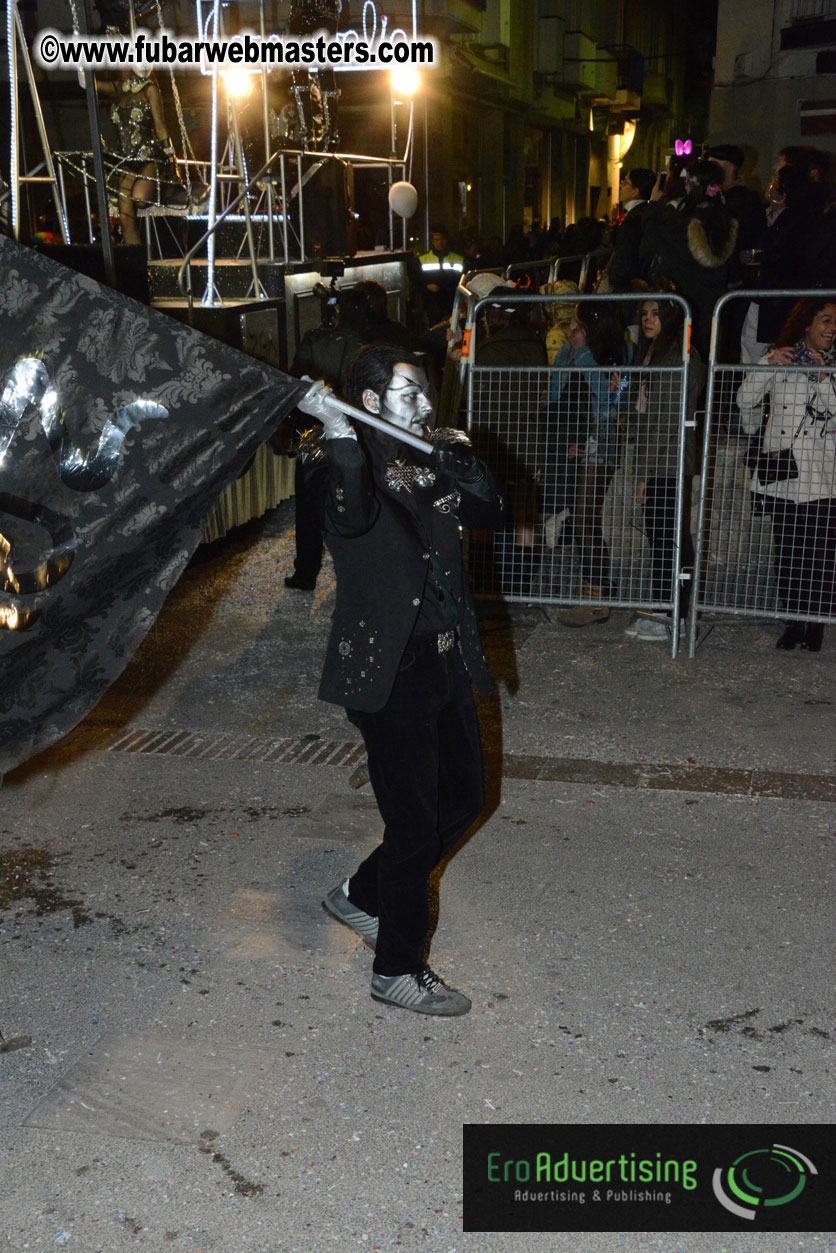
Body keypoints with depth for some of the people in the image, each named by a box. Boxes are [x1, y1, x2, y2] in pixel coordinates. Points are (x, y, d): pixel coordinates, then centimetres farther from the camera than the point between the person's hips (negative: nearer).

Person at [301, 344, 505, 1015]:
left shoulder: (428, 467, 11)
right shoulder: (357, 468, -13)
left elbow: (489, 510, 19)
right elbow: (352, 517, -36)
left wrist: (463, 459, 4)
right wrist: (339, 434, -42)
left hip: (445, 664, 9)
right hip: (392, 673, -9)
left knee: (462, 800, 19)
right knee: (415, 822, 1)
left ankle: (361, 896, 37)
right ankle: (399, 969, 22)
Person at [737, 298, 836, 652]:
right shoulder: (781, 357, 10)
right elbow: (745, 399, 1)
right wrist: (768, 363, -11)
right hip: (782, 471, 1)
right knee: (786, 550, 4)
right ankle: (794, 622, 14)